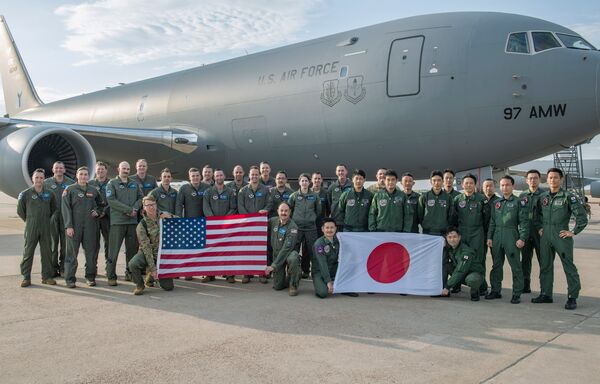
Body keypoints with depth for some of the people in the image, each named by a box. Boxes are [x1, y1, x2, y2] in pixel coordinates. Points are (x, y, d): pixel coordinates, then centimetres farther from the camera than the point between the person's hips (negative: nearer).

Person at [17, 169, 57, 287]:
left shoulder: (49, 193, 4)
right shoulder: (25, 194, -3)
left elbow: (53, 208, 17)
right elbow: (20, 210, 6)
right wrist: (29, 220, 7)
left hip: (46, 227, 2)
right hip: (31, 228, -2)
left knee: (47, 252, 6)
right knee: (28, 252, 1)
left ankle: (47, 276, 15)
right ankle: (26, 277, 8)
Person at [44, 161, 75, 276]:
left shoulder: (71, 183, 6)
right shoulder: (46, 183, 6)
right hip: (52, 216, 0)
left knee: (65, 243, 4)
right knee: (53, 242, 3)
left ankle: (64, 268, 13)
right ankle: (53, 268, 11)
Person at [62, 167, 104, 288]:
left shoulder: (93, 190, 12)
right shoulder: (70, 190, 2)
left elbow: (101, 204, 25)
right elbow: (66, 209, -4)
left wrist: (98, 212, 4)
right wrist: (68, 226, -11)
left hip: (90, 226, 3)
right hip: (74, 226, -3)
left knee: (91, 252, 6)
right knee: (72, 252, 0)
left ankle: (90, 277, 17)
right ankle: (70, 279, 6)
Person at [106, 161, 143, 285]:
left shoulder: (134, 184, 16)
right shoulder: (112, 183, 2)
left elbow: (140, 197, 13)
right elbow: (111, 200, -9)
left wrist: (135, 208, -8)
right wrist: (128, 210, -13)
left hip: (133, 220, 5)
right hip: (118, 221, -5)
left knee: (132, 248, 9)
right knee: (114, 249, -4)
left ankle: (130, 273, 20)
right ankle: (111, 276, 1)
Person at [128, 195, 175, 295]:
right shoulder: (141, 226, -13)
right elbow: (146, 248, -17)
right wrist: (153, 268, -22)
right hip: (146, 253, -3)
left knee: (169, 287, -3)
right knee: (132, 264, -37)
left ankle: (152, 275, 29)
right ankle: (139, 285, -7)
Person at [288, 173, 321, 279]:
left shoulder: (314, 196, 5)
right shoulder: (294, 196, 2)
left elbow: (318, 210, 15)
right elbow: (288, 209, 10)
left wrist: (312, 218, 11)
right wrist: (294, 218, 8)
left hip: (311, 227, 1)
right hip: (297, 226, -1)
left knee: (309, 250, 4)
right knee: (294, 250, -4)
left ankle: (305, 270, 17)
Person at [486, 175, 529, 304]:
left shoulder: (519, 202, 1)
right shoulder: (497, 203, 16)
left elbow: (524, 222, -5)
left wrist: (522, 238, -14)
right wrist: (489, 237, 9)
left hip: (512, 237, -5)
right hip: (497, 237, 5)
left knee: (515, 266, -3)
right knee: (496, 265, 10)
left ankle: (516, 294, 4)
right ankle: (495, 291, 19)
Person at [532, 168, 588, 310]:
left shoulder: (568, 197, -5)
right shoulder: (542, 197, 10)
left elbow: (582, 216, -8)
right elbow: (538, 214, 24)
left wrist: (574, 232, -9)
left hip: (561, 235, -5)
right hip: (545, 236, 5)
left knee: (569, 266, -2)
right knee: (545, 266, 11)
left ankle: (572, 297, 5)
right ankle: (546, 294, 22)